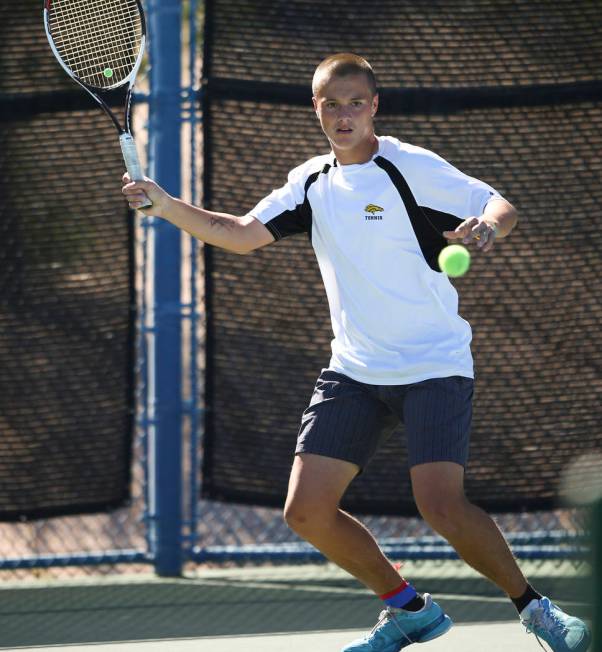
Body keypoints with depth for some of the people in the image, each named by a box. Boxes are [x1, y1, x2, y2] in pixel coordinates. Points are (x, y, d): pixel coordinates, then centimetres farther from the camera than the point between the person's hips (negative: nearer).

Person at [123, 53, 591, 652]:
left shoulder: (411, 167, -9)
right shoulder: (311, 182, 8)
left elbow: (499, 206, -10)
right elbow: (243, 234, 4)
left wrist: (486, 227, -34)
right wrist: (167, 207, -11)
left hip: (433, 366, -6)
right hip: (354, 371, 6)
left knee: (441, 506, -22)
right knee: (306, 512, -4)